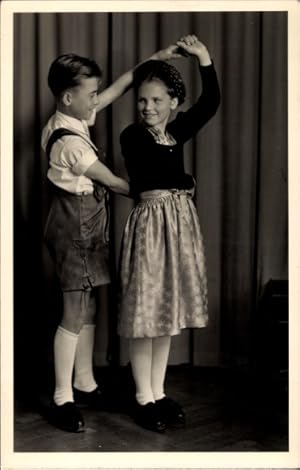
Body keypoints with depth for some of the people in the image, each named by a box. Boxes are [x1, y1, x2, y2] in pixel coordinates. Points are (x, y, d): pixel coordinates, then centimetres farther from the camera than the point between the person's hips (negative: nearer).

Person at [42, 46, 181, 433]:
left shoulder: (71, 119, 4)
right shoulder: (70, 142, -23)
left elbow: (116, 89, 13)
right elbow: (113, 182, -13)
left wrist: (153, 59, 11)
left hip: (86, 227, 10)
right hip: (76, 231, -10)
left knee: (88, 310, 15)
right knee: (75, 316, -3)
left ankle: (84, 384, 27)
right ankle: (62, 400, 7)